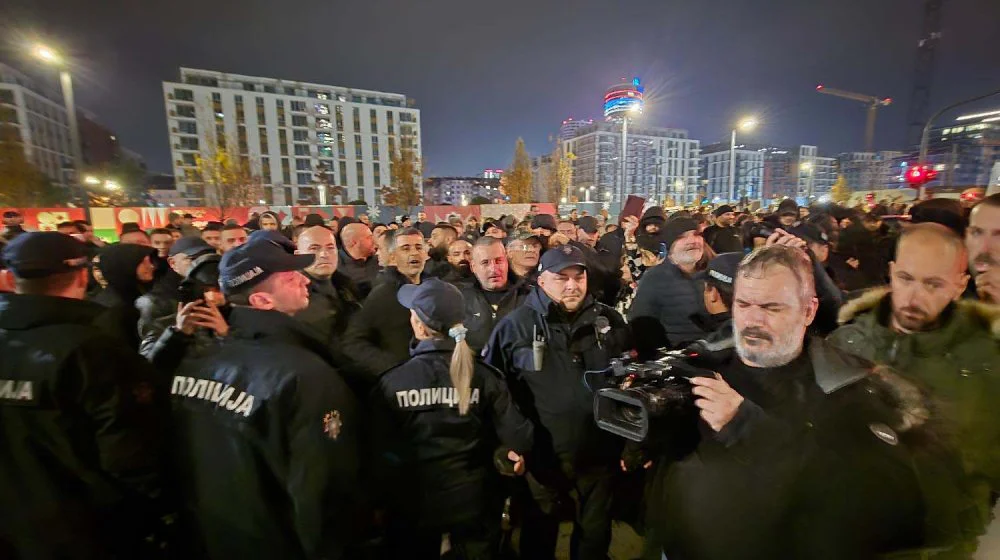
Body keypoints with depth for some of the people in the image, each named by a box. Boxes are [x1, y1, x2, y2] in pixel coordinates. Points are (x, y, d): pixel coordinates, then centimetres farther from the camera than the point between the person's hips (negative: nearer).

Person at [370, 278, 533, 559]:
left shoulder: (391, 382, -20)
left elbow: (380, 451, -11)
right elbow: (516, 434, -15)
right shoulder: (484, 376, -19)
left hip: (413, 504, 0)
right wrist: (516, 450, 8)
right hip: (473, 500, 1)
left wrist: (385, 496, 8)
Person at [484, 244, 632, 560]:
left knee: (595, 533, 25)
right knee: (540, 534, 22)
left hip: (598, 453, 3)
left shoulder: (610, 320, -1)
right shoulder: (515, 325, -11)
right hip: (542, 455, -2)